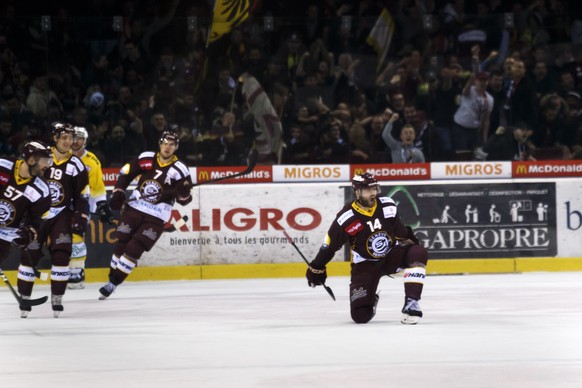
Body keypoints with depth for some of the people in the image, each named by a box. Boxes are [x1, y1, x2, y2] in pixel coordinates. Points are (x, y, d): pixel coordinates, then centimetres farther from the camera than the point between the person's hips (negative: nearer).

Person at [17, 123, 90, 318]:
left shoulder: (76, 166, -3)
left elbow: (82, 195, 2)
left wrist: (81, 217, -7)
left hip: (61, 215, 0)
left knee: (61, 254, -12)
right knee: (29, 254, -2)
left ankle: (57, 299, -4)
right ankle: (24, 298, 9)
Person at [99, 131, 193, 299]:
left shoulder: (180, 170, -9)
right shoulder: (145, 159, -2)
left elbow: (184, 200, -6)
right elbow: (126, 173, 10)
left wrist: (183, 191, -28)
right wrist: (118, 193, 2)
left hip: (156, 217, -3)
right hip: (134, 208, 3)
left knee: (134, 249, -8)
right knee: (121, 245, 4)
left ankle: (113, 284, 2)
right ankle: (111, 278, 18)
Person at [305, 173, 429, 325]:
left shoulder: (388, 205, -10)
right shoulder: (346, 218, -20)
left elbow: (400, 231, 10)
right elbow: (330, 244, -7)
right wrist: (316, 268, 2)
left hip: (391, 255, 3)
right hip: (365, 264, -3)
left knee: (418, 253, -29)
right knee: (361, 316, -14)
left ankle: (411, 304, -23)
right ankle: (371, 300, 28)